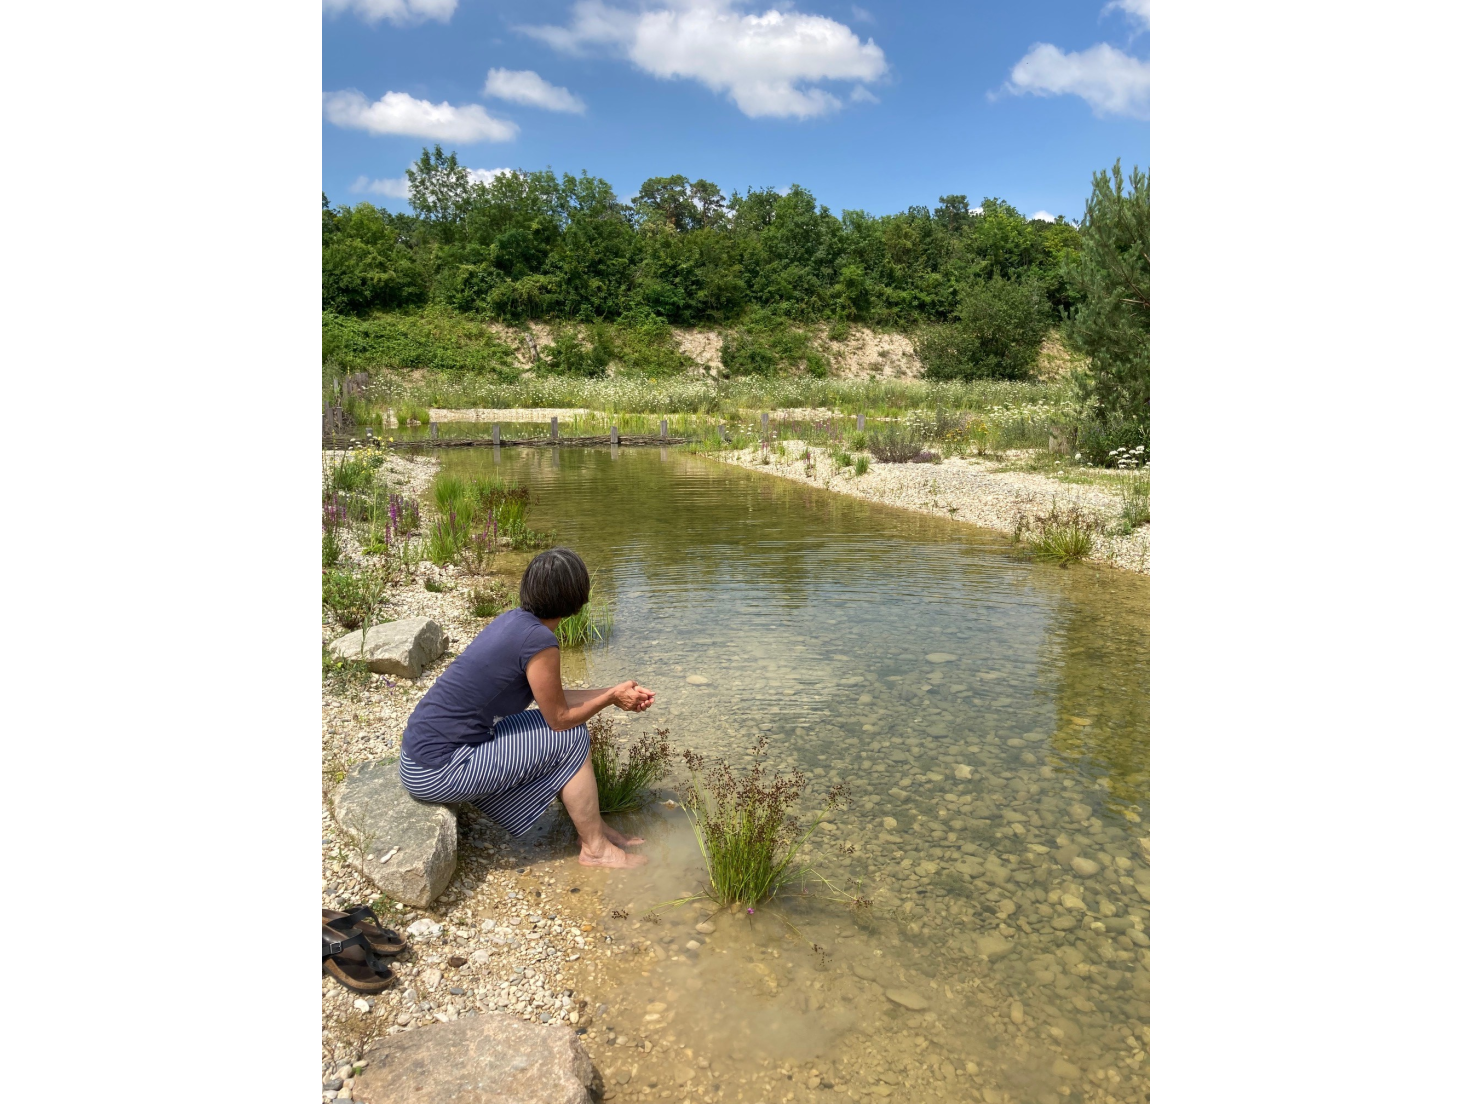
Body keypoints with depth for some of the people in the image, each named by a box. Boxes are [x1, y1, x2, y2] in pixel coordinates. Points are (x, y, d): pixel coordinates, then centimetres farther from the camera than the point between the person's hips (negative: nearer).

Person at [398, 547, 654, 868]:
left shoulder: (516, 620, 6)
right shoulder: (539, 641, -21)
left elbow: (551, 697, 15)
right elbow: (560, 718, -9)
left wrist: (612, 693, 15)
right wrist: (612, 698, 5)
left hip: (424, 750, 9)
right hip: (437, 772, -9)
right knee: (571, 737, -3)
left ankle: (594, 828, 25)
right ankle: (594, 849, 12)